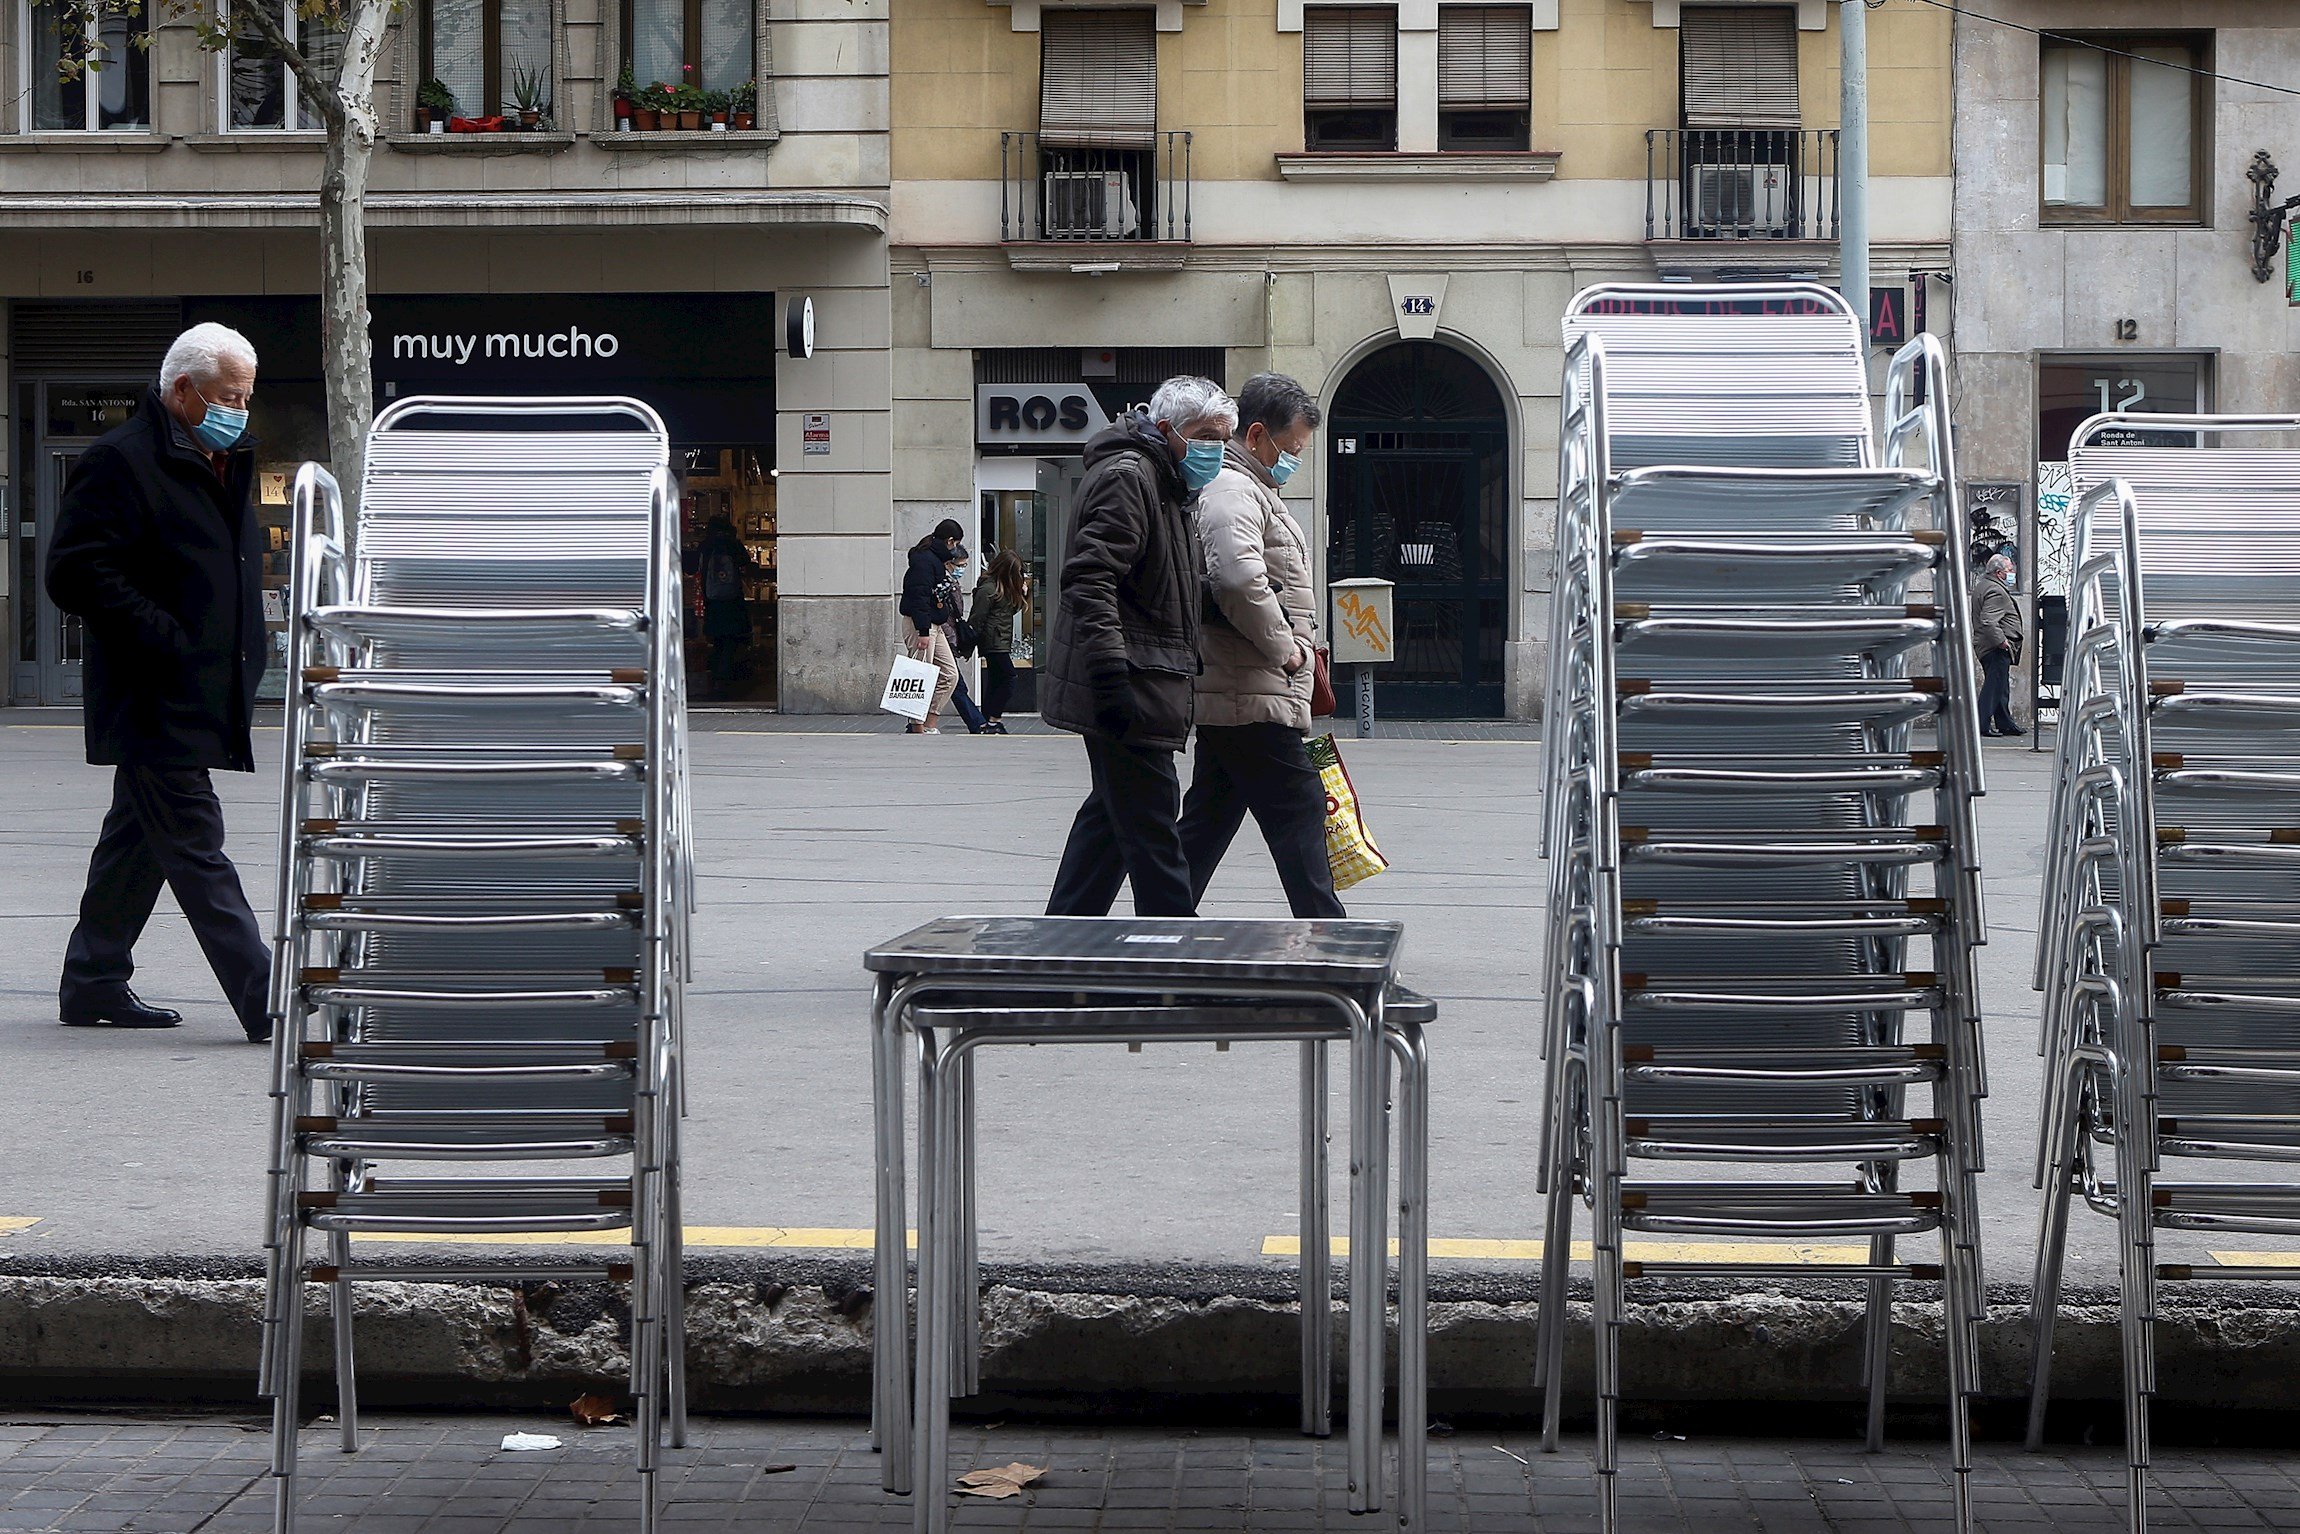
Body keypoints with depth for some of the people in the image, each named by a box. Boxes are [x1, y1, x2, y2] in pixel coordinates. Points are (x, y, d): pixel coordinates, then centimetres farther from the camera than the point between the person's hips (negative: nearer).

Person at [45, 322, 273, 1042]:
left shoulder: (225, 465, 18)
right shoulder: (119, 462, -12)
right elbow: (75, 573, -18)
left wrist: (247, 648, 16)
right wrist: (168, 640, -21)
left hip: (203, 698, 9)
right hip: (157, 702, -9)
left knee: (140, 838, 16)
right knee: (196, 847, -10)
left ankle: (93, 983, 26)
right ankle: (266, 1002, -15)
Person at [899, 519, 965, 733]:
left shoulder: (935, 559, 17)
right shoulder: (924, 560, -14)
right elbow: (919, 597, -21)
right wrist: (923, 631, -25)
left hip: (934, 626, 11)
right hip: (921, 625, -11)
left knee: (950, 675, 9)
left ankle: (930, 725, 9)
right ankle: (918, 728, -3)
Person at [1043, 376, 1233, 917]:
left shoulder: (1168, 485, 22)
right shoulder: (1125, 476, -13)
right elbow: (1089, 579, -23)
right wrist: (1110, 676, -29)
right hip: (1128, 690, -11)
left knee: (1113, 811, 15)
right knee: (1151, 818, -9)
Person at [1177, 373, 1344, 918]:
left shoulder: (1250, 490, 24)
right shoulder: (1232, 490, -12)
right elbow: (1239, 577, -29)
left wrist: (1303, 649, 19)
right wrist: (1284, 647, -18)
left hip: (1224, 701, 11)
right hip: (1254, 697, -11)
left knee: (1207, 822, 13)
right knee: (1299, 815, -8)